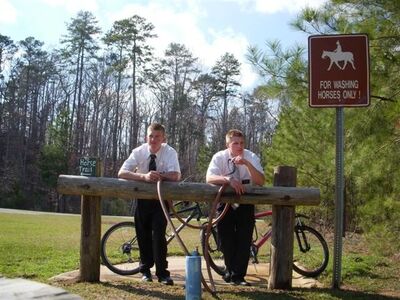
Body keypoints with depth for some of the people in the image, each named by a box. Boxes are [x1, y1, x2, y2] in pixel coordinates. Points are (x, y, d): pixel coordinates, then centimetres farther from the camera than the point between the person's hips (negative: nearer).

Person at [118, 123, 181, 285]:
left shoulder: (170, 152, -17)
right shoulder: (138, 152, -15)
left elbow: (176, 176, -28)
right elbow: (121, 173, -27)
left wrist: (158, 176, -41)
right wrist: (144, 176, -41)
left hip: (161, 198, -2)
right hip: (143, 197, 2)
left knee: (158, 234, -12)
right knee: (143, 234, 6)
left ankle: (162, 272, -2)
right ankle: (145, 270, 23)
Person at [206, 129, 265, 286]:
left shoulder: (251, 157, -12)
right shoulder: (220, 157, -13)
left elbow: (261, 182, -24)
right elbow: (209, 178, -28)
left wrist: (247, 163, -37)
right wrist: (229, 180, -44)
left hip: (245, 204, 0)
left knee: (244, 239, -7)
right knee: (226, 239, 0)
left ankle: (238, 275, 6)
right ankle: (230, 270, 26)